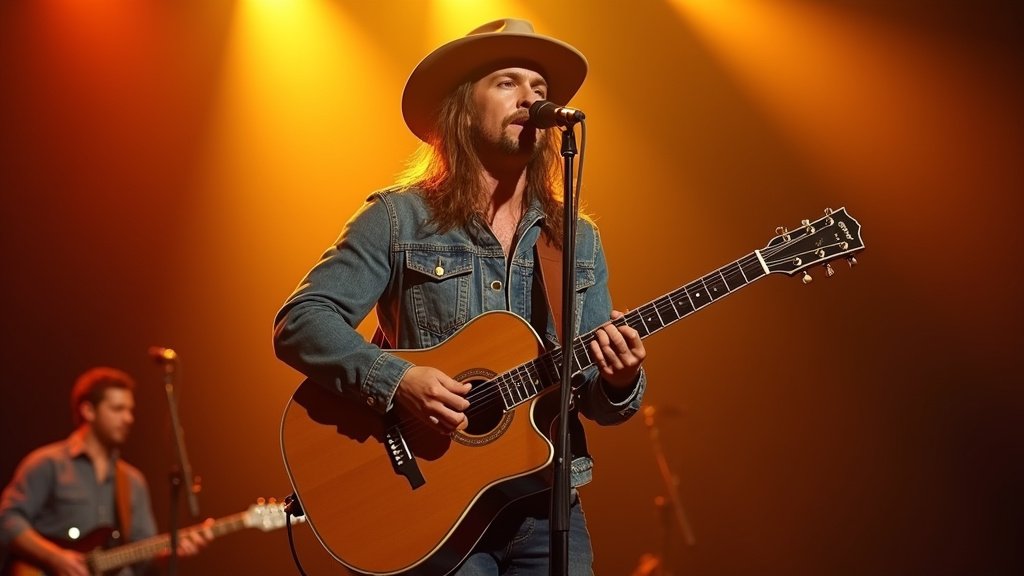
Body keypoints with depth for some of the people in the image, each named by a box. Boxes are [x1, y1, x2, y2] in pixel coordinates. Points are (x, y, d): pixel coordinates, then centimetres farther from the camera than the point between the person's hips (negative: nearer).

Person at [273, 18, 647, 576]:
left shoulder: (579, 241, 9)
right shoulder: (399, 219, -2)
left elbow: (593, 396, 9)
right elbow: (298, 322, -10)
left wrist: (618, 382, -14)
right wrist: (394, 379, -23)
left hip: (545, 507, 4)